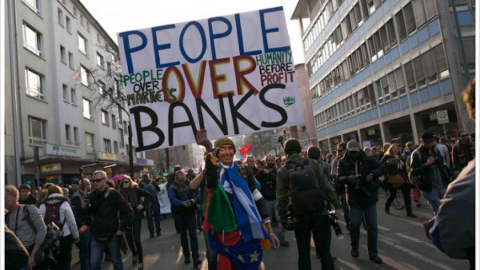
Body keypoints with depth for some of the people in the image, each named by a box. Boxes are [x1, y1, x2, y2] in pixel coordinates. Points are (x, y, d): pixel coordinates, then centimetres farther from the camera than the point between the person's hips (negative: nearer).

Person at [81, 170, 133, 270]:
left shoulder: (114, 194, -10)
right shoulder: (91, 196, 4)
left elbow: (128, 211, -11)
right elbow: (89, 215, 12)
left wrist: (122, 228, -10)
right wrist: (85, 208, -8)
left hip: (112, 235, -3)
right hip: (96, 235, 4)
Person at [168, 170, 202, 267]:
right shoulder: (172, 188, -8)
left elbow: (198, 193, -5)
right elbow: (172, 199, -24)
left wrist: (194, 200, -26)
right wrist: (182, 203, -40)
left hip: (190, 213, 0)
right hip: (179, 214, 0)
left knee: (193, 234, -5)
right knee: (183, 235, 13)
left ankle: (196, 257, -4)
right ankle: (186, 255, 28)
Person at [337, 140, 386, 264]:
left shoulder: (368, 159, -4)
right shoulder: (343, 162, -5)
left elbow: (382, 168, -7)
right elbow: (340, 178, -11)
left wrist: (372, 174, -27)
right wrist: (347, 178, -34)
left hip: (369, 196, 1)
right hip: (354, 197, -1)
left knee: (372, 225, 5)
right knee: (355, 222, -9)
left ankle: (373, 253, 20)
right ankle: (354, 247, 19)